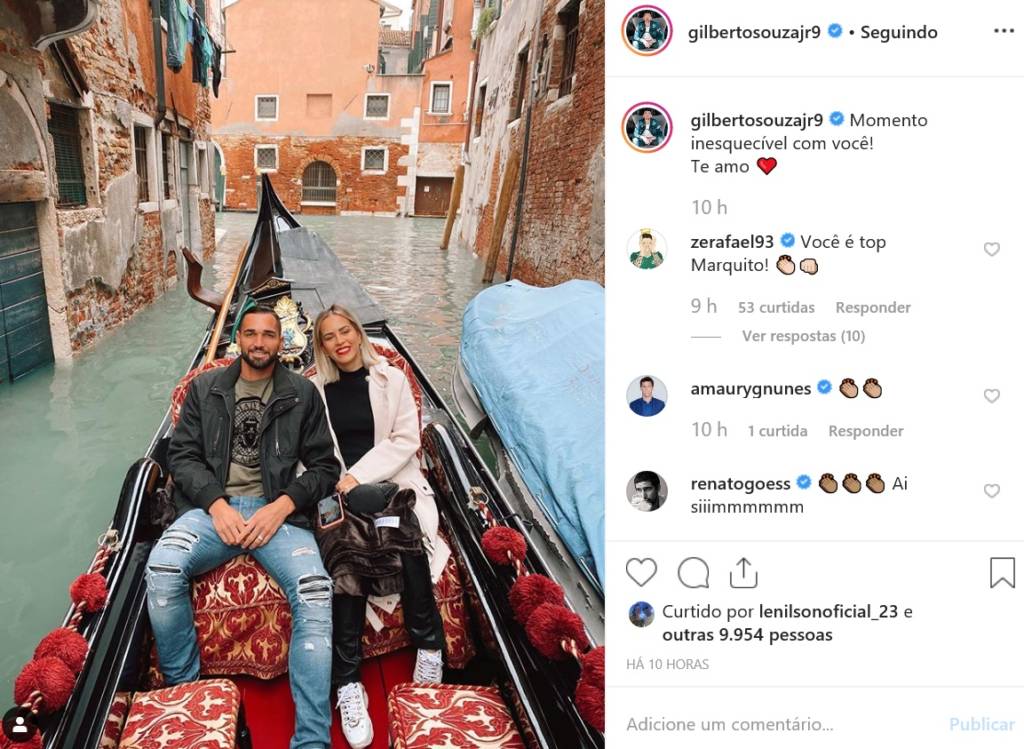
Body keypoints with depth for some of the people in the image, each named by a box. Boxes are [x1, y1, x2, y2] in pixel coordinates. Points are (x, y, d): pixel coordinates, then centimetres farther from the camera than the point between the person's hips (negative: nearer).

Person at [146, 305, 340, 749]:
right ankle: (183, 690, -6)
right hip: (213, 505, 2)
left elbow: (324, 466, 6)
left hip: (278, 509, -1)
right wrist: (217, 504, -10)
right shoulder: (205, 388, 13)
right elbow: (182, 455, 8)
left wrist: (282, 505, -11)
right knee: (162, 569, -30)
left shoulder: (303, 394, 9)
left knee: (315, 592, -28)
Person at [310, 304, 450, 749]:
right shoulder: (316, 389, 16)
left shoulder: (391, 379, 12)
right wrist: (334, 484, -11)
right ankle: (348, 683, -27)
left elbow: (405, 440, 2)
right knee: (348, 551, -31)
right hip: (339, 490, 0)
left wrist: (359, 477, -9)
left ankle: (428, 643, -16)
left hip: (390, 482, 0)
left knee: (406, 534, -33)